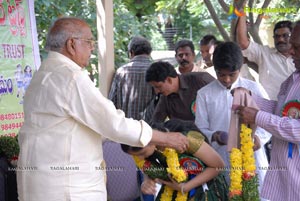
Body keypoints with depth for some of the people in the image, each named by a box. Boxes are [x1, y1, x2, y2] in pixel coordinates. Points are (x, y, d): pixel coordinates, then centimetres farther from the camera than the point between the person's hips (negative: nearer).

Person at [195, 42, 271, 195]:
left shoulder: (254, 89, 2)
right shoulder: (204, 94, 3)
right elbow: (200, 129, 4)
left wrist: (258, 136, -14)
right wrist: (214, 136, -16)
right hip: (220, 162, 0)